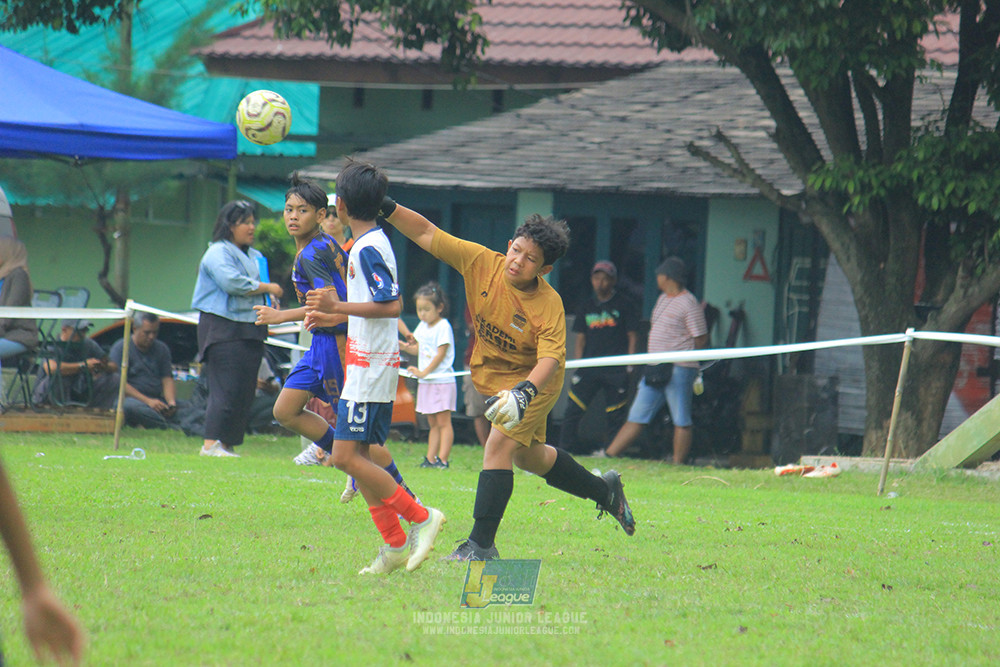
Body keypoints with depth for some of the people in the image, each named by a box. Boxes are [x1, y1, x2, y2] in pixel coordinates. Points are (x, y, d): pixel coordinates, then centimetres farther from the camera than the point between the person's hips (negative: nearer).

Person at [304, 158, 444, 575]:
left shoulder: (368, 249, -15)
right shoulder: (372, 243, 16)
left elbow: (391, 306, -24)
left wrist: (339, 306, -21)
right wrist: (332, 317, 31)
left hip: (370, 367, -10)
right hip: (370, 365, 10)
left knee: (346, 456, -12)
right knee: (355, 455, 9)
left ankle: (420, 517, -9)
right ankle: (395, 545, 8)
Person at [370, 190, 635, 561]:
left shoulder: (549, 305, -30)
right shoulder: (481, 262, -19)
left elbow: (550, 360, -38)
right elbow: (426, 234, -15)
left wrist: (524, 393, -55)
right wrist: (387, 209, -27)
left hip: (534, 380, -6)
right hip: (492, 375, 6)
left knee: (500, 444, -22)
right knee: (529, 457, 21)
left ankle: (481, 544, -18)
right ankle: (604, 490, 44)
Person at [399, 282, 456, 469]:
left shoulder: (443, 327, -11)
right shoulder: (422, 327, 13)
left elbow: (440, 355, -15)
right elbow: (418, 349, 19)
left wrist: (424, 372, -18)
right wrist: (405, 347, -2)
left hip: (442, 381, -8)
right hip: (426, 382, 8)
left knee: (443, 421, -7)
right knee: (432, 423, 9)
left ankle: (442, 459, -10)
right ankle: (430, 459, 9)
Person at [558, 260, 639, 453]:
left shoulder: (625, 305, 5)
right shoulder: (586, 307, 16)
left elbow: (632, 336, 4)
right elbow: (580, 339, 18)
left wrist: (630, 364, -4)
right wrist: (579, 364, 7)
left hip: (616, 370, -3)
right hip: (589, 369, 3)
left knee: (615, 415, -4)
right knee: (573, 409, -6)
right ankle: (564, 450, -3)